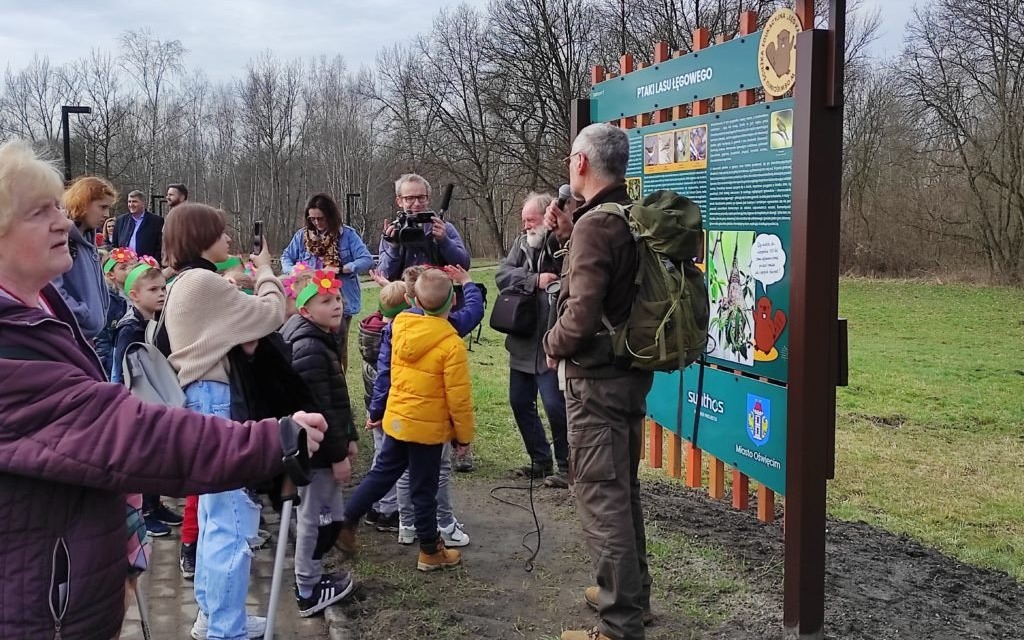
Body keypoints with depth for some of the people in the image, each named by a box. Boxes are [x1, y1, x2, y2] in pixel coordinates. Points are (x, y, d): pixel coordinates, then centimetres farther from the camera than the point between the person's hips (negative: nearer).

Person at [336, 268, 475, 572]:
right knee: (423, 490, 8)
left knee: (381, 474, 22)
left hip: (396, 419, 5)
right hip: (428, 427, -5)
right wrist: (464, 434, -5)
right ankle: (431, 551, 23)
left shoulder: (401, 326, -7)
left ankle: (345, 524, 28)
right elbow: (459, 397, -17)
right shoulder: (451, 344, -21)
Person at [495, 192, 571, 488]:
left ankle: (566, 466, 10)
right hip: (522, 341, 8)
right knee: (520, 401, 14)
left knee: (554, 404, -7)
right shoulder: (522, 243, 9)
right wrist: (535, 280, -16)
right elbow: (502, 274, -4)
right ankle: (541, 461, 29)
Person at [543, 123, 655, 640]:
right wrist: (568, 234, 13)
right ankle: (632, 593, 34)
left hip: (597, 377, -10)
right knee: (622, 488, 20)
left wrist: (553, 343, -7)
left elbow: (581, 316, -26)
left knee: (601, 497, -3)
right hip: (631, 370, 10)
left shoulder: (596, 224, -19)